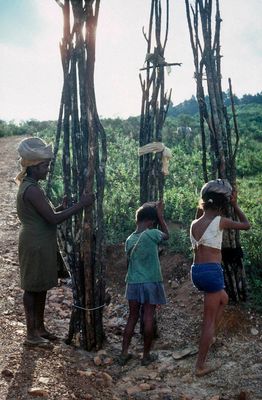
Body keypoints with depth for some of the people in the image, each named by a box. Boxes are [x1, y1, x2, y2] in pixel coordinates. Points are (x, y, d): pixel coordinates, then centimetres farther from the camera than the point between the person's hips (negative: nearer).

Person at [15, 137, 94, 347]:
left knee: (41, 286, 17)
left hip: (41, 243, 10)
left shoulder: (29, 186, 11)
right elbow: (53, 219, -25)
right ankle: (31, 334, 15)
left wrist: (63, 206, 7)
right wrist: (81, 204, -21)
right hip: (35, 245, -10)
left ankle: (40, 327, 30)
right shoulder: (32, 190, -22)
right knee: (33, 287, 2)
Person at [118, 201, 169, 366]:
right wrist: (160, 215, 14)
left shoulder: (130, 240, 3)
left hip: (133, 283, 5)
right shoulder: (152, 234, -12)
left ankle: (124, 353, 15)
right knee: (148, 318, 5)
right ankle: (146, 355, 15)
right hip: (151, 282, -4)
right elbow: (167, 235, 8)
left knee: (132, 317, 13)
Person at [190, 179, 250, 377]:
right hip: (212, 271, -7)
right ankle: (201, 366, 9)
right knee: (209, 319, 4)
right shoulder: (220, 221, -9)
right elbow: (247, 225, 7)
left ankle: (210, 336, 32)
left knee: (224, 299, 33)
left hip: (196, 271, 7)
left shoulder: (195, 223, 7)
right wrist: (235, 205, 13)